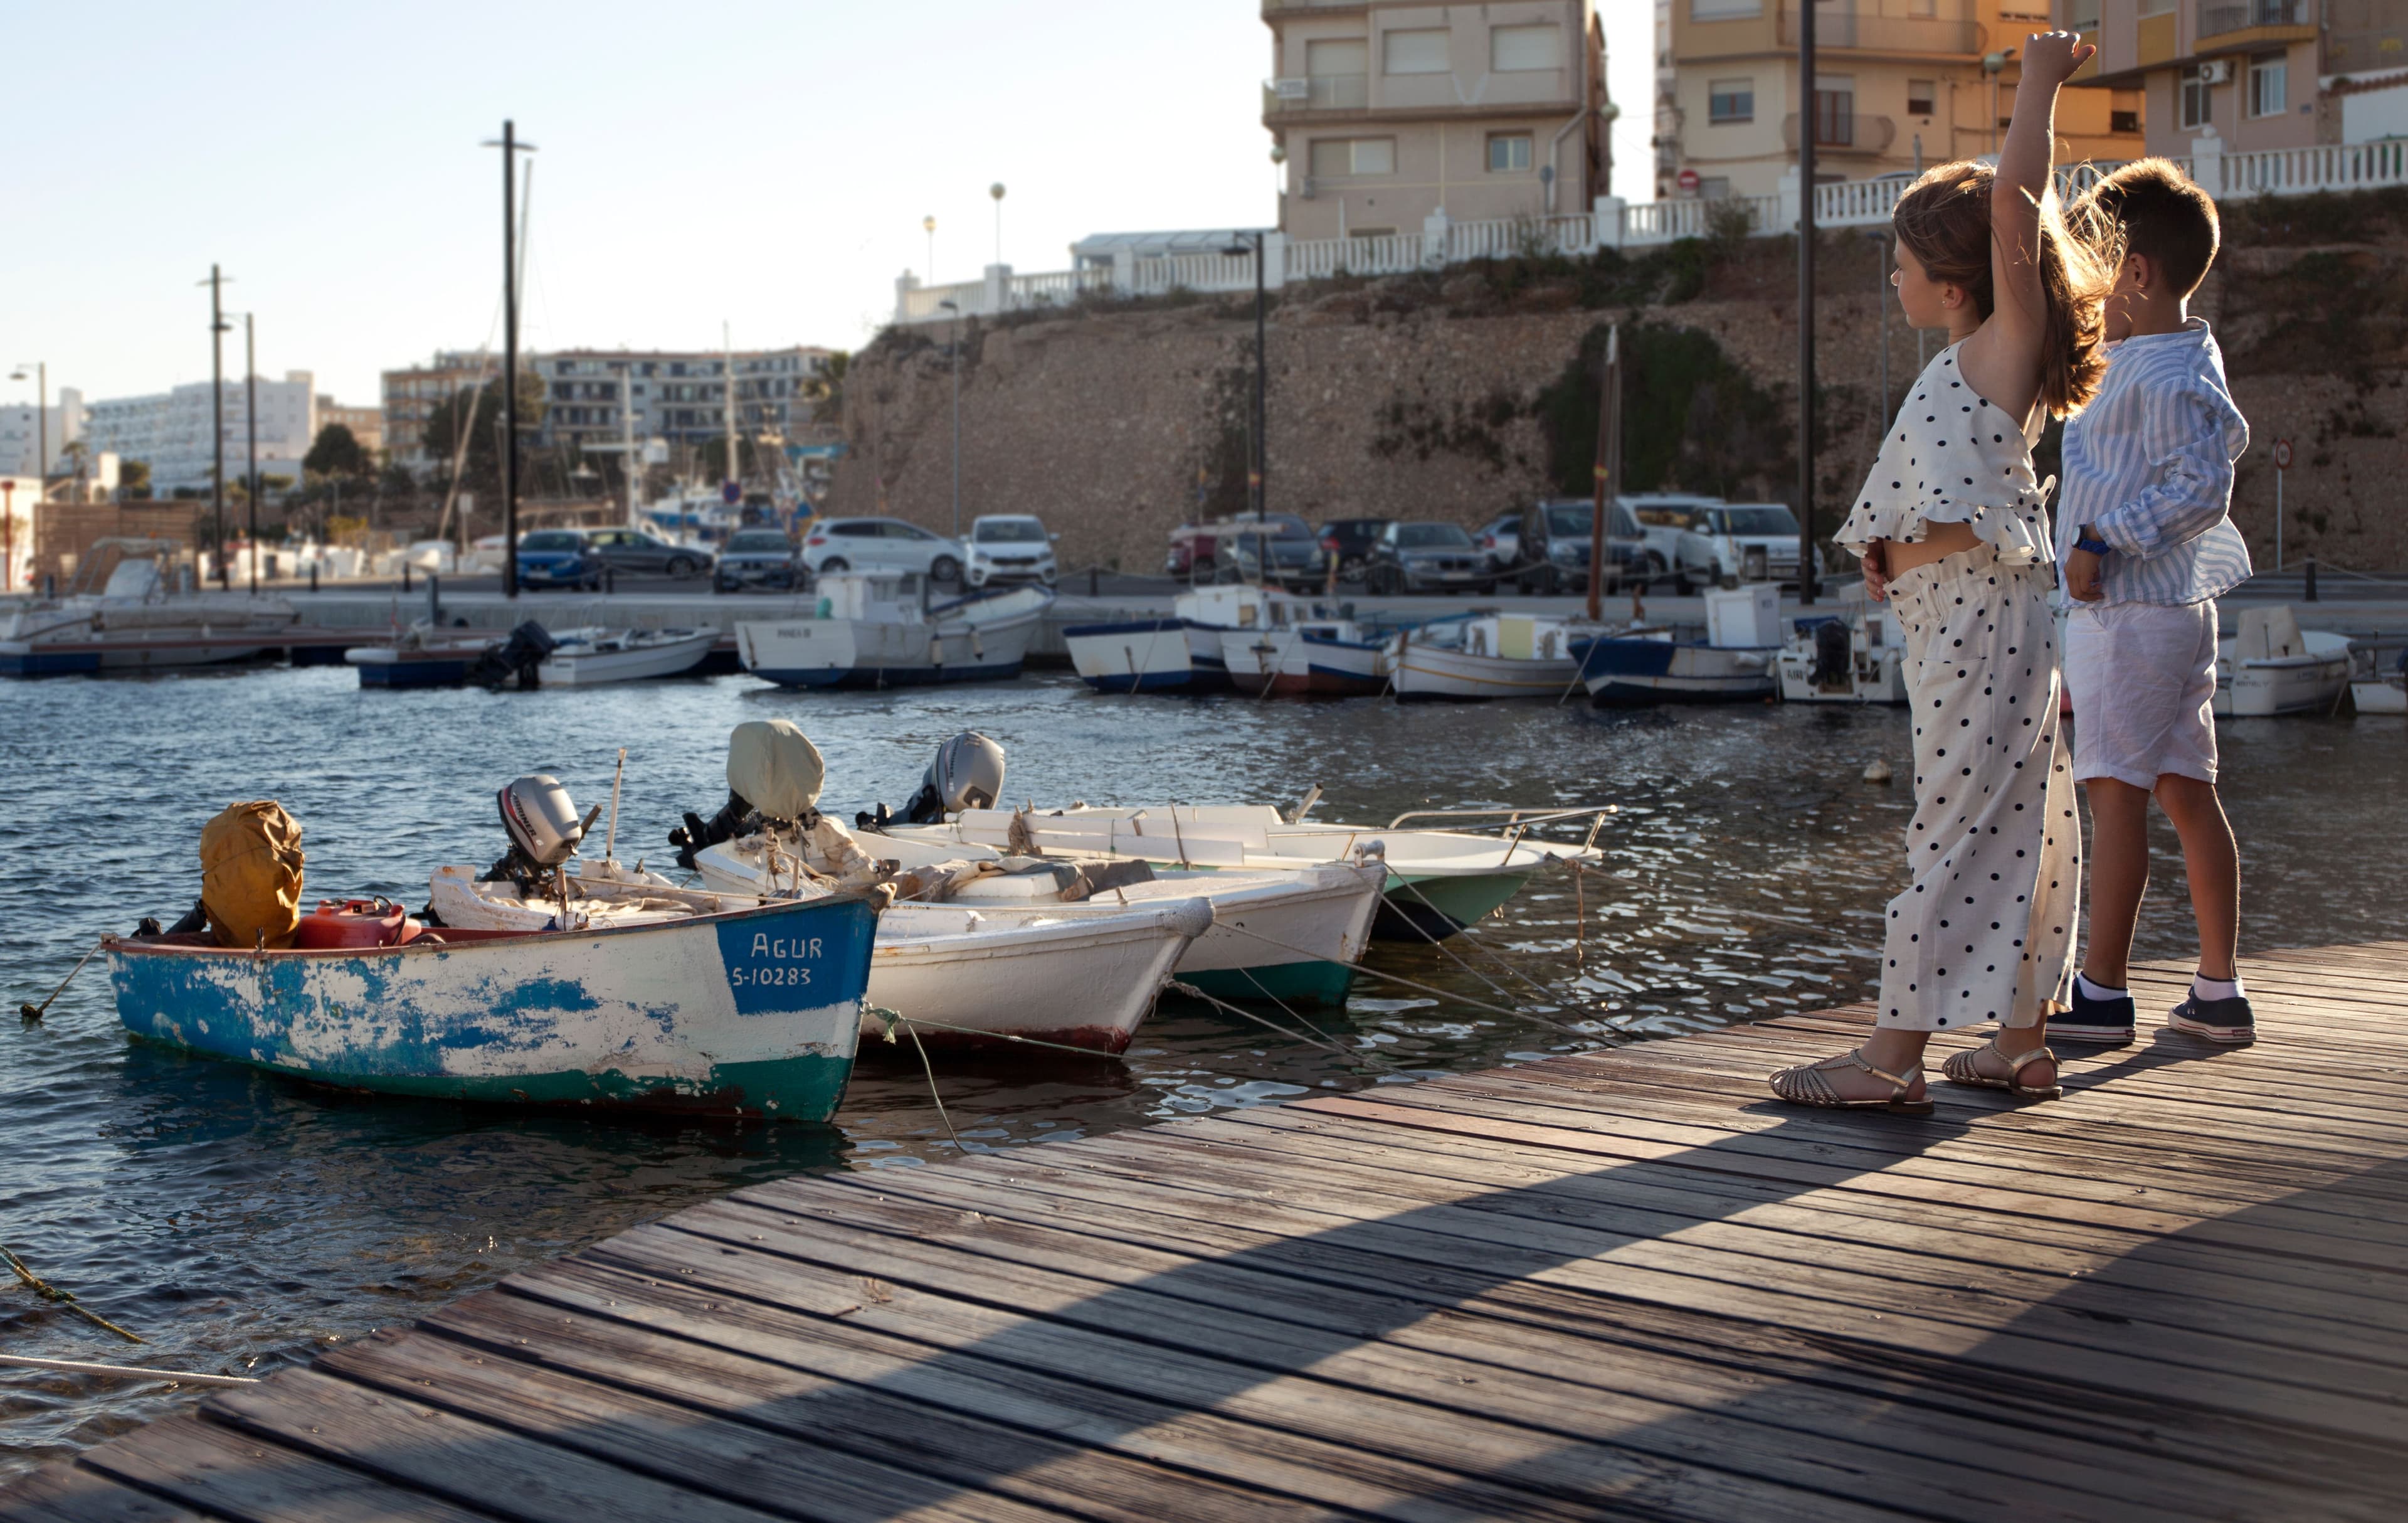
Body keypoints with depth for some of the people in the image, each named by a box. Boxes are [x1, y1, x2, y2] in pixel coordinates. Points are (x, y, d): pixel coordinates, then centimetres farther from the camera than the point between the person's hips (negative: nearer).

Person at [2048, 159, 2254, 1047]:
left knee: (2115, 793, -7)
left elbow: (2202, 488, -24)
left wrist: (2103, 543, -23)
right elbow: (2227, 438, 30)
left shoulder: (2161, 377, -16)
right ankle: (2220, 992, 14)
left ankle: (2101, 993, -3)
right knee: (2187, 793, 10)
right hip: (2178, 607, 10)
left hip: (2128, 611, -10)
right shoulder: (2186, 361, 16)